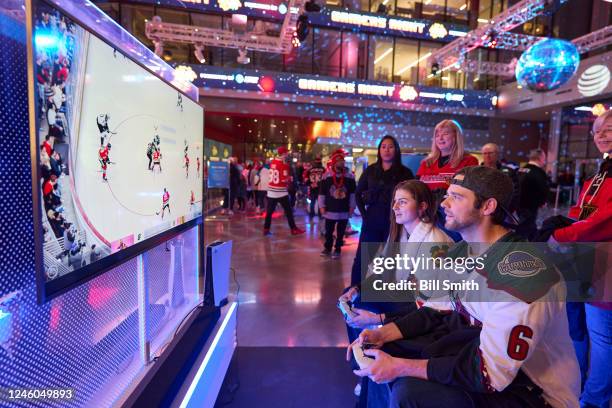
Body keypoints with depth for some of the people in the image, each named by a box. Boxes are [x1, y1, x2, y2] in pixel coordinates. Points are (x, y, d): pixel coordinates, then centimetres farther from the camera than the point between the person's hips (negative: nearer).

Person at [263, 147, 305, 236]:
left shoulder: (273, 162, 6)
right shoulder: (284, 165, -14)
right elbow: (285, 179, -17)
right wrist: (289, 178, 4)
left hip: (271, 191, 6)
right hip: (281, 191, -6)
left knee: (269, 211, 9)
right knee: (288, 211, 4)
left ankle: (266, 229, 11)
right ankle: (294, 229, 10)